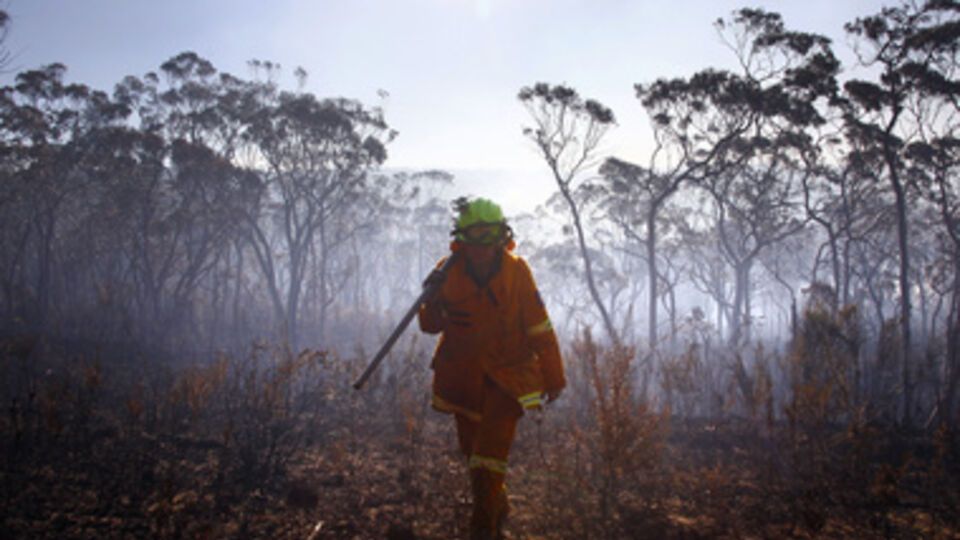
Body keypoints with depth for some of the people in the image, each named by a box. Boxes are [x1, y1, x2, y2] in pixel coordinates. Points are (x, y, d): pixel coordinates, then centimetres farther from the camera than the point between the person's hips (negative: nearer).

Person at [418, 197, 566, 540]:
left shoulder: (516, 271, -12)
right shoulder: (449, 271, -8)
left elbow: (539, 328, -6)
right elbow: (430, 326, -5)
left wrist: (554, 378, -1)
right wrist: (433, 301, -27)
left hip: (507, 376, -3)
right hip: (463, 376, 3)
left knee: (489, 456, -11)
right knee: (472, 450, 16)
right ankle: (497, 510, 40)